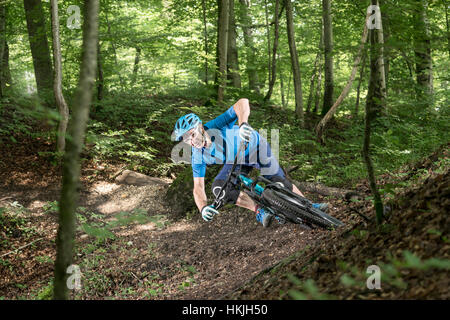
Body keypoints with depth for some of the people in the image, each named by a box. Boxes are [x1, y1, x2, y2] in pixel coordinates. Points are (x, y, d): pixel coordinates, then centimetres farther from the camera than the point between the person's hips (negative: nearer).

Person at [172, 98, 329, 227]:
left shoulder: (216, 126, -35)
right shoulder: (197, 157, -22)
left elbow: (242, 102, -45)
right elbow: (198, 187, -21)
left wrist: (244, 124, -64)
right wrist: (203, 207, -41)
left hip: (254, 146, -3)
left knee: (279, 182, -9)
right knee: (219, 187, -21)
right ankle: (260, 212, -14)